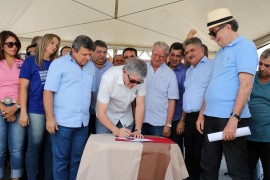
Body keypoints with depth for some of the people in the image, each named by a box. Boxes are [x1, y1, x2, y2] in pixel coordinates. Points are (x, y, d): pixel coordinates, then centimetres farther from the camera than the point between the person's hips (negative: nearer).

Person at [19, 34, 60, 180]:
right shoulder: (30, 61, 0)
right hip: (36, 110, -4)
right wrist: (23, 111, -9)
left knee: (51, 146, 10)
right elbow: (23, 87, -4)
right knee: (34, 145, 2)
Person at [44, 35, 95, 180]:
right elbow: (48, 92, -8)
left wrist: (88, 114, 10)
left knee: (77, 160, 12)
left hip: (83, 122, 5)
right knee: (61, 159, 4)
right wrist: (50, 118, -13)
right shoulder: (59, 64, -4)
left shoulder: (91, 67, 11)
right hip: (63, 122, -5)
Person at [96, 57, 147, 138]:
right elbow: (101, 113, -28)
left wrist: (138, 130, -21)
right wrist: (117, 131, -39)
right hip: (106, 118, -3)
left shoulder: (140, 79, -22)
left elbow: (140, 105, -12)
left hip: (126, 119, 3)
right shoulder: (109, 78, -31)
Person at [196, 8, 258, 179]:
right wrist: (202, 113, 15)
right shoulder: (221, 51, 18)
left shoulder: (245, 46, -7)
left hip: (231, 118, -8)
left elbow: (246, 85, -17)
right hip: (211, 117, 8)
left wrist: (234, 119, -23)